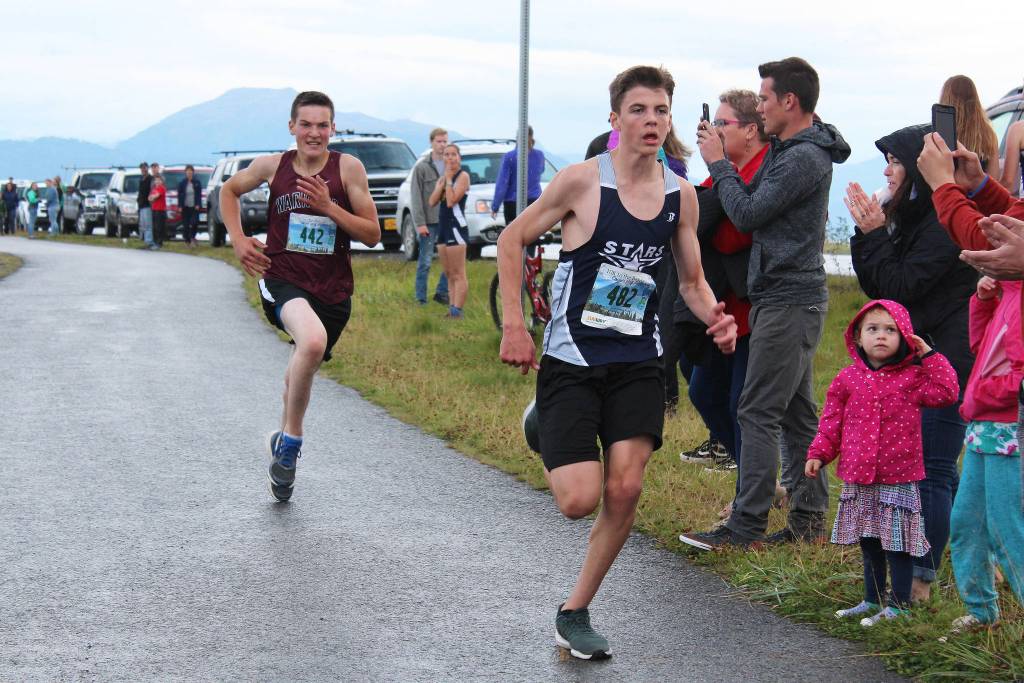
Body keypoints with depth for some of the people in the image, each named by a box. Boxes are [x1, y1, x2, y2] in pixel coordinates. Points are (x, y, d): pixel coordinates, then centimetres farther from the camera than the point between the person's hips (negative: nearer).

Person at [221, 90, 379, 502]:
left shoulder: (348, 168, -5)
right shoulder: (273, 165, -1)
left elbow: (372, 235, -6)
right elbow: (229, 190, 19)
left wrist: (329, 207, -18)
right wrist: (238, 239, 5)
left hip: (332, 289, 2)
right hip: (282, 278, -2)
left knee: (303, 368, 19)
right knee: (313, 341, -33)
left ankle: (283, 439, 50)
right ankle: (291, 439, -15)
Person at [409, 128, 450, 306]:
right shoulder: (422, 167, -3)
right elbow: (416, 197, -6)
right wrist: (420, 223, -11)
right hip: (429, 222, -4)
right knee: (425, 261, 0)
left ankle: (442, 293, 17)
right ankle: (421, 298, 7)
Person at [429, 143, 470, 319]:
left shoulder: (463, 176, -6)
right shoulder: (442, 178, 16)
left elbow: (451, 201, -17)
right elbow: (432, 202, 2)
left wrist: (449, 180, -11)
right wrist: (443, 182, -6)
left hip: (456, 227, -9)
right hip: (443, 227, 9)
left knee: (458, 274, -9)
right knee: (449, 274, 11)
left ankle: (457, 311, -12)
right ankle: (452, 309, 16)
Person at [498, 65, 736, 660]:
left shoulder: (681, 194, 2)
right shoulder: (583, 181, -11)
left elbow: (692, 280, 14)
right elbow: (513, 239, -1)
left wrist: (715, 317, -8)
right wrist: (514, 327, -6)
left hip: (638, 363, 4)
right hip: (571, 360, -3)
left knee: (626, 488, -10)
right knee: (581, 500, -12)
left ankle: (575, 612, 9)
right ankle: (548, 441, 26)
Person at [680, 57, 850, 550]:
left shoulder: (804, 158, -17)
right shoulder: (788, 150, 16)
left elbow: (747, 214, -17)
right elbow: (754, 202, 19)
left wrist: (717, 162, -7)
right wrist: (722, 163, 9)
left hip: (789, 300, -11)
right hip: (788, 295, 11)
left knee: (758, 412, -10)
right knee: (797, 413, 12)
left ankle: (746, 527, -8)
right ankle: (809, 519, 17)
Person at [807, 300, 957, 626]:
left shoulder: (911, 377, -3)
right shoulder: (848, 378, 5)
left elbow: (946, 392, -15)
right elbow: (832, 420, 9)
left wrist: (929, 355, -13)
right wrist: (818, 453, 1)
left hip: (898, 478, -4)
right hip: (859, 478, 4)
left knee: (897, 544, 0)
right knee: (869, 543, 16)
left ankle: (899, 605, 11)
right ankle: (873, 600, 29)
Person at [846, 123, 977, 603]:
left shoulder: (945, 221, -17)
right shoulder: (911, 218, 13)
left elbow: (901, 287, -18)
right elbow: (875, 286, 11)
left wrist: (875, 233, -12)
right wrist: (867, 232, 0)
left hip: (945, 362, -10)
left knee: (930, 471, -6)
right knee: (936, 470, 14)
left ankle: (919, 582, -1)